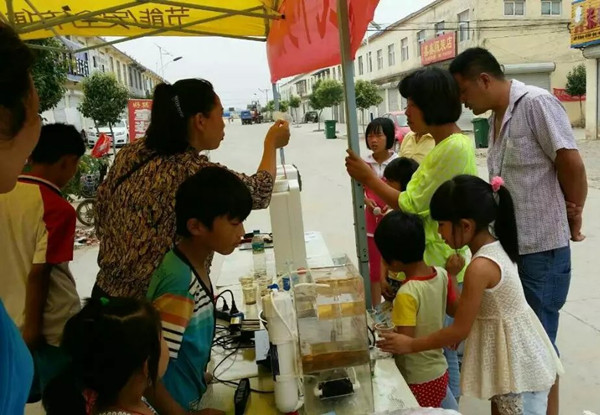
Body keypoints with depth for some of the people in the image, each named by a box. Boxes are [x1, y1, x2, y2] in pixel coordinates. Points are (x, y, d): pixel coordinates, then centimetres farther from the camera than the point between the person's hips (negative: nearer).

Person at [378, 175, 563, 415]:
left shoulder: (480, 266, -28)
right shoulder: (495, 247, -1)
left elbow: (459, 330, -21)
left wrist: (410, 345, -12)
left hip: (518, 363, -9)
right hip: (511, 353, 9)